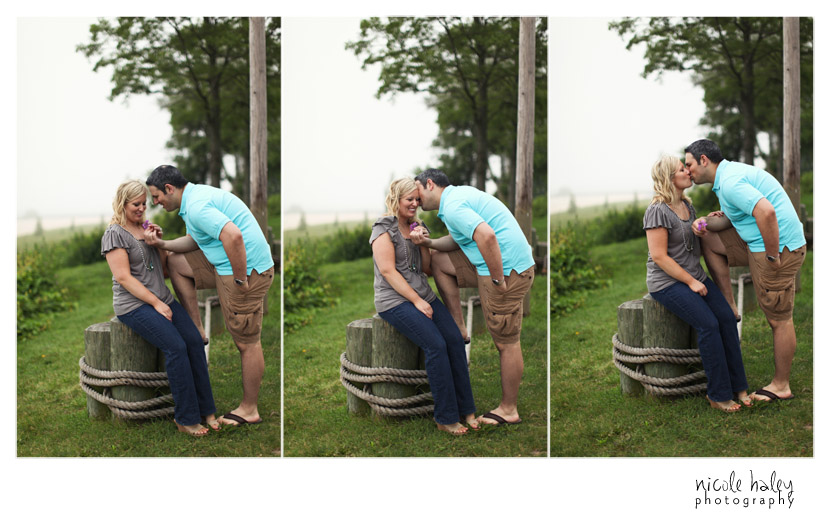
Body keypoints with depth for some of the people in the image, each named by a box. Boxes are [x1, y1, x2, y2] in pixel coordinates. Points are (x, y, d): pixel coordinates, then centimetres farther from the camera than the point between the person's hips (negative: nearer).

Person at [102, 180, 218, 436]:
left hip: (162, 298, 7)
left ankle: (206, 410, -11)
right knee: (176, 347, -25)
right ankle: (186, 418, -20)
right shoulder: (115, 234, -4)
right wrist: (156, 304, -16)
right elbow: (123, 277, -12)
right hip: (133, 305, -7)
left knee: (195, 341, -16)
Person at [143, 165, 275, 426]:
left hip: (247, 268, -11)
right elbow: (195, 240, 24)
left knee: (247, 342, 0)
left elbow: (233, 236, -34)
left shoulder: (196, 206, -21)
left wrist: (240, 280, -25)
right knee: (175, 263, 19)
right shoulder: (196, 195, 13)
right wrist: (161, 243, 11)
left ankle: (249, 409, 11)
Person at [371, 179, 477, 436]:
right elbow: (388, 271, -12)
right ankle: (446, 418, -20)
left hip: (423, 295, 7)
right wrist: (416, 301, -15)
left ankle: (465, 410, -11)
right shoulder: (384, 229, -4)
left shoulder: (417, 227, 17)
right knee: (436, 344, -25)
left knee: (455, 339, -16)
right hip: (395, 300, -7)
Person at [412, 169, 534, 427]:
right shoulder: (459, 194, 17)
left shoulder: (452, 205, -16)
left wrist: (498, 280, -22)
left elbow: (486, 236, -30)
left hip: (506, 269, -10)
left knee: (507, 342, -1)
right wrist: (428, 242, 7)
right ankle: (458, 328, 21)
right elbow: (458, 240, 24)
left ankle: (509, 410, 8)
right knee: (438, 261, 19)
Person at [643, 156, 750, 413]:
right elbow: (659, 257, -18)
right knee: (708, 324, -23)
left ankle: (737, 387, -7)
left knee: (727, 317, -12)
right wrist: (690, 282, -16)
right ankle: (718, 395, -14)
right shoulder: (658, 211, -15)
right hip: (667, 282, -8)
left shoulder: (687, 205, 12)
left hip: (694, 275, 8)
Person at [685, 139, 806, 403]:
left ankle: (781, 386, 11)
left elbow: (765, 212, -34)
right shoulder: (727, 176, 14)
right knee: (709, 242, 17)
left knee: (779, 319, 0)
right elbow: (733, 218, 22)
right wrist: (706, 223, 2)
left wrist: (772, 257, -25)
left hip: (779, 247, -10)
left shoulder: (730, 182, -21)